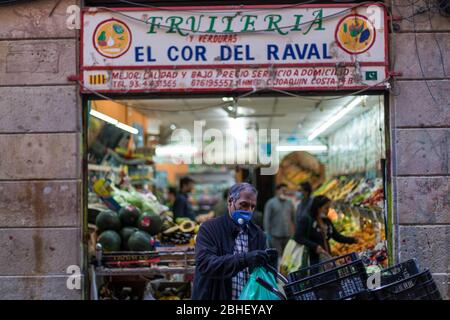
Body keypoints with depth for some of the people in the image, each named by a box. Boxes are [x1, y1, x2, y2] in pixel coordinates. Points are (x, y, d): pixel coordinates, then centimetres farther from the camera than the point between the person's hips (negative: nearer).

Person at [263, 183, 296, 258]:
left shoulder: (289, 203, 12)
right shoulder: (271, 203, -1)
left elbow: (293, 219, 15)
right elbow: (266, 220, -4)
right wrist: (268, 234, -9)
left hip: (288, 235, 5)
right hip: (275, 236, -4)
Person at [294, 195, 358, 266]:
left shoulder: (327, 222, 17)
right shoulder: (306, 220, -3)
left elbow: (337, 236, 19)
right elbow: (298, 237, -12)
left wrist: (353, 240, 5)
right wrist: (315, 246, -22)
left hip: (326, 259, 6)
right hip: (313, 260, -6)